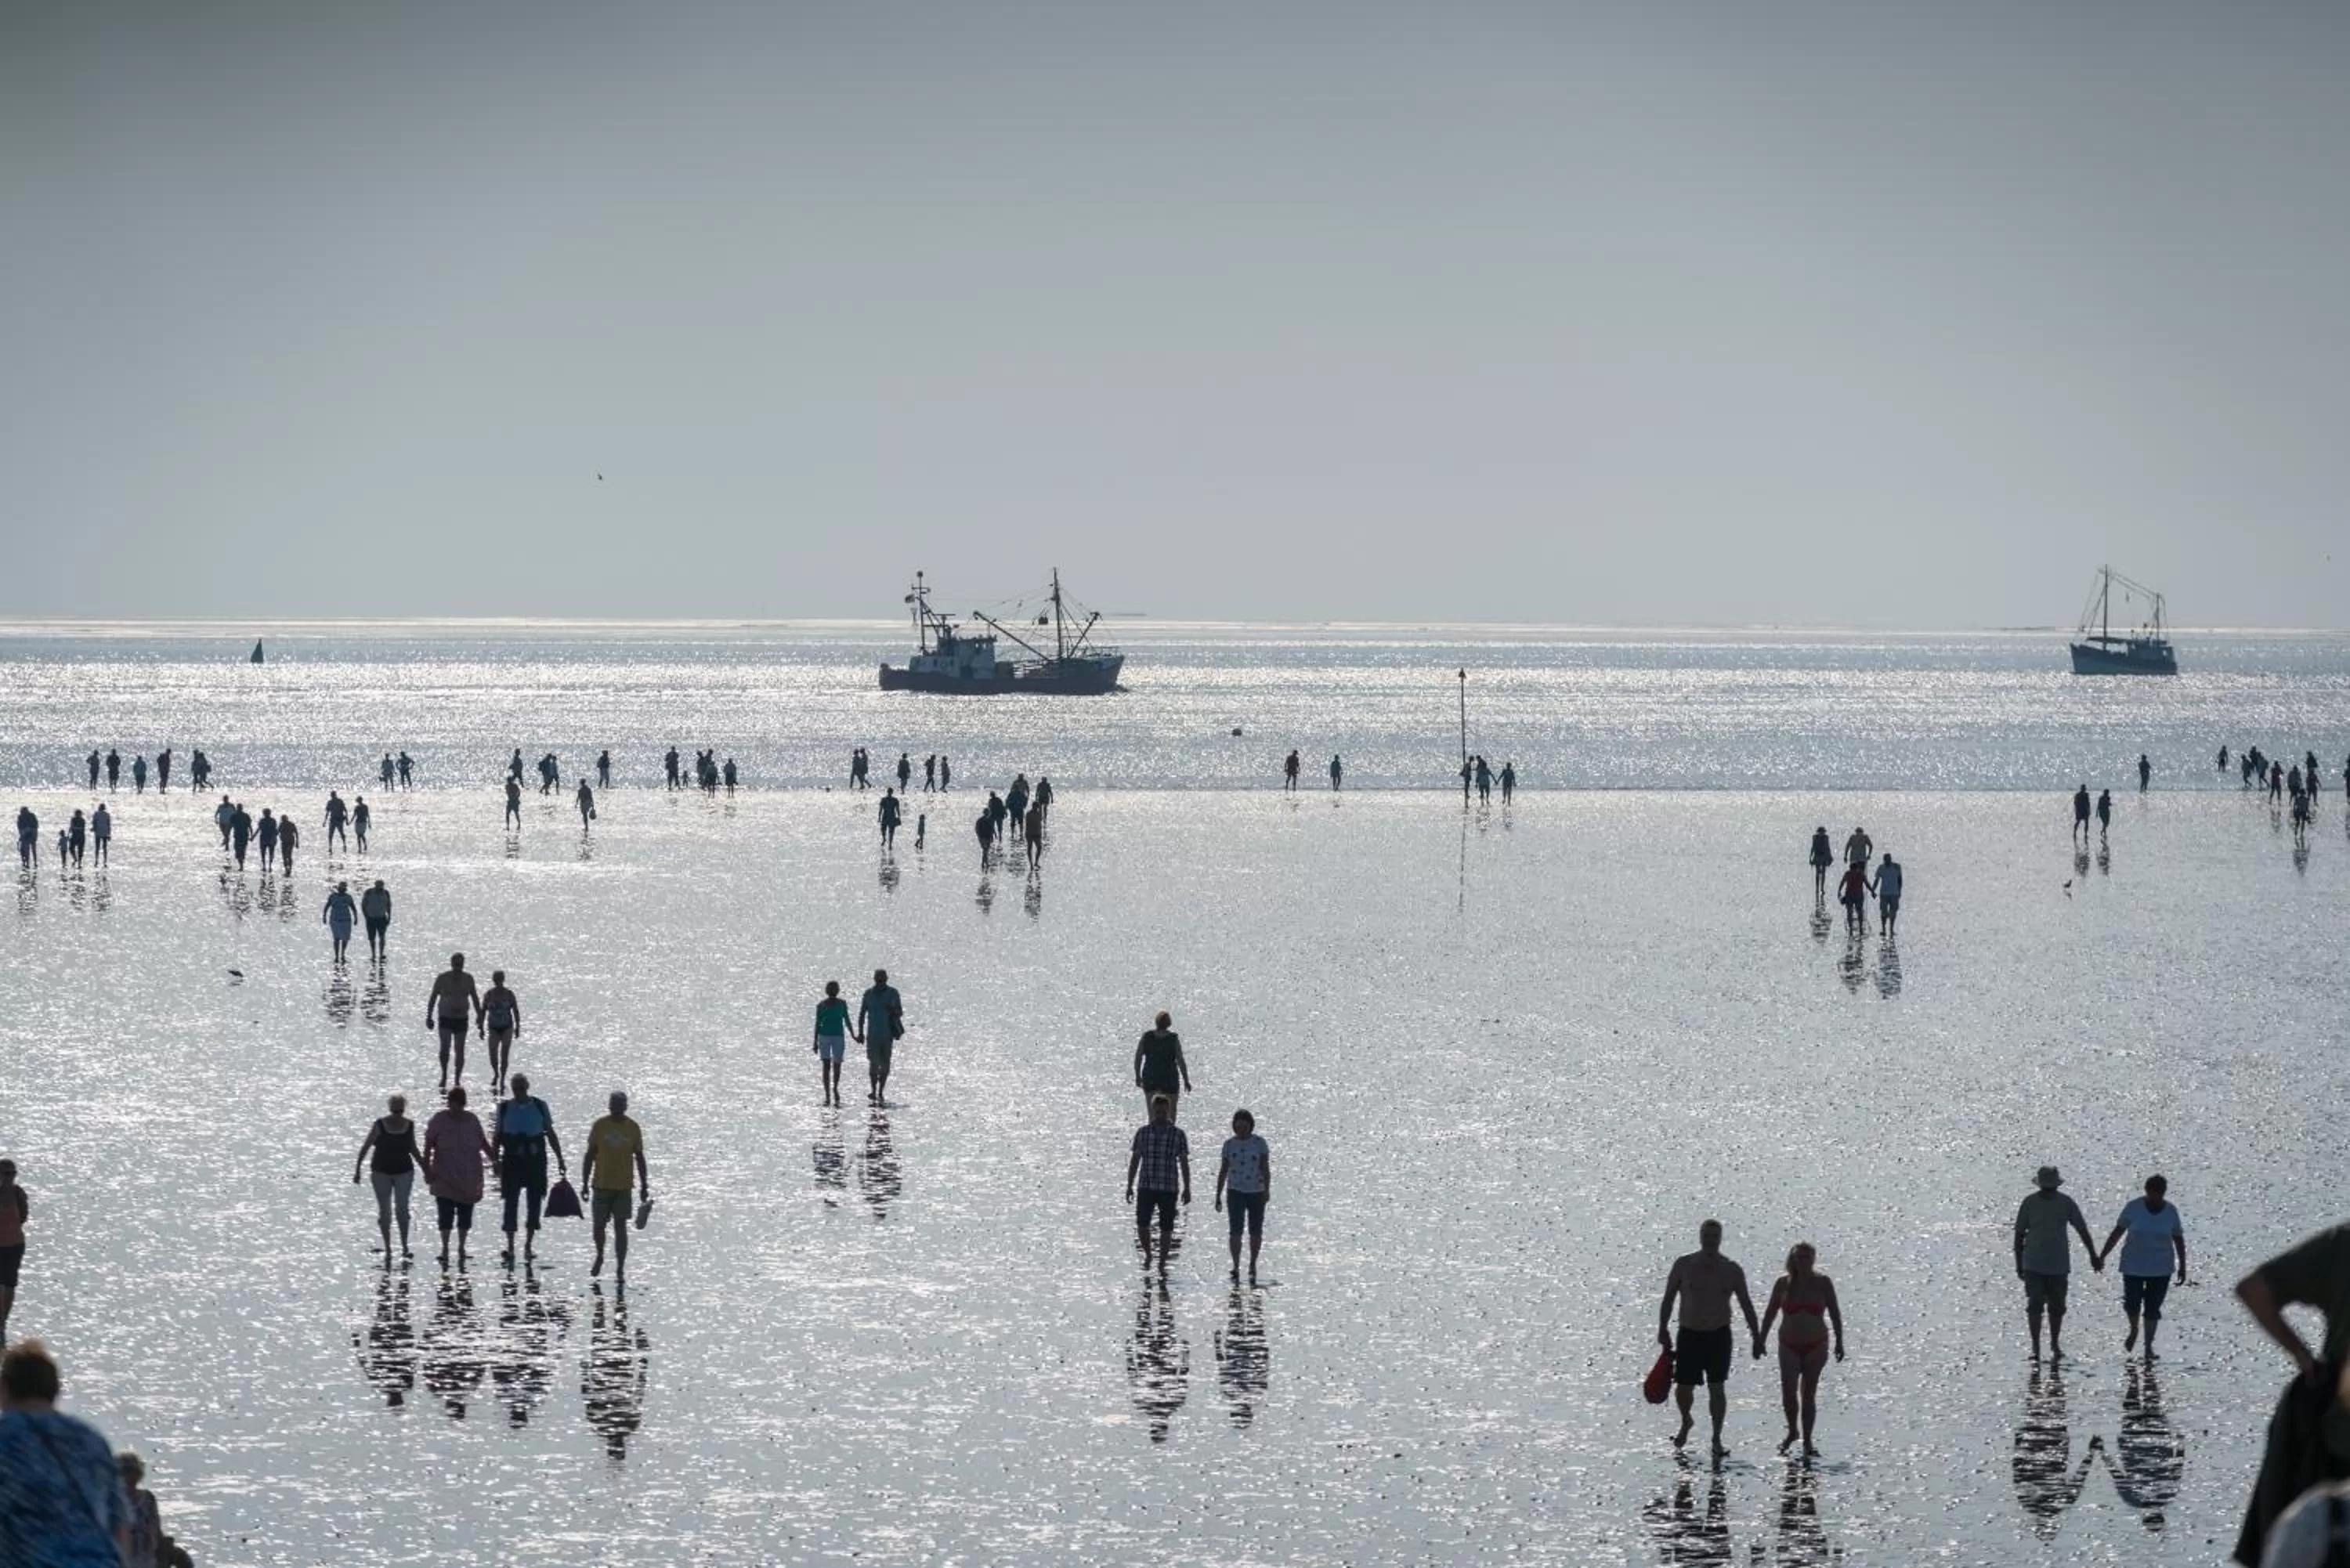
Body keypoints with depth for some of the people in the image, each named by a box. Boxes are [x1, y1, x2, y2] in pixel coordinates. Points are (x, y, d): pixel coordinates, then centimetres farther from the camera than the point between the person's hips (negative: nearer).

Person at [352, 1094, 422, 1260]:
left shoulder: (409, 1126, 1)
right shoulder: (380, 1125, -8)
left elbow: (413, 1150, 14)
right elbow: (365, 1147, -4)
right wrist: (357, 1170, -6)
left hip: (403, 1172, 1)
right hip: (381, 1173, -1)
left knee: (402, 1207, -10)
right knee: (384, 1211, 2)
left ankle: (404, 1246, 0)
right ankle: (387, 1248, 12)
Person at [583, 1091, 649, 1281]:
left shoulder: (633, 1128, 1)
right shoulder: (600, 1125, 0)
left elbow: (639, 1158, 6)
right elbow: (590, 1155, 4)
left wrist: (644, 1186, 5)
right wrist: (585, 1184, 1)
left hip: (623, 1187, -1)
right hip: (601, 1185, 1)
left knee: (620, 1227, -3)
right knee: (599, 1225, 3)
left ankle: (620, 1269, -1)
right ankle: (599, 1257, 30)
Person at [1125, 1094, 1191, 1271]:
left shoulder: (1178, 1134, 0)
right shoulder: (1142, 1132, 3)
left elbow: (1184, 1163, 3)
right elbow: (1134, 1160, 8)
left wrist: (1187, 1189, -1)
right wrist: (1129, 1186, 5)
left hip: (1168, 1189, -1)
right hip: (1146, 1188, 1)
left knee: (1166, 1228, 1)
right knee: (1142, 1225, -7)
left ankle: (1162, 1264, 13)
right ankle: (1147, 1254, 20)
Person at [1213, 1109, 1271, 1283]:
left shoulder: (1259, 1143, -2)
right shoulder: (1229, 1144, 5)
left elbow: (1265, 1169, -8)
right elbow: (1223, 1171, 10)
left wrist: (1267, 1190, -20)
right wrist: (1218, 1196, 8)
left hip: (1256, 1192, -1)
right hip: (1236, 1192, 1)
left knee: (1256, 1233, 6)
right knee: (1236, 1231, -12)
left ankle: (1252, 1265, 24)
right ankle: (1236, 1268, -12)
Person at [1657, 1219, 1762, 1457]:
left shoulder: (1732, 1270, 2)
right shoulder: (1684, 1265, -1)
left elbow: (1746, 1304, 6)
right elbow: (1668, 1299, 4)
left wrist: (1757, 1336, 2)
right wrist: (1663, 1328, -3)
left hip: (1719, 1336, 0)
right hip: (1689, 1336, 0)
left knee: (1717, 1388, -5)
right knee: (1683, 1387, 0)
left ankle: (1717, 1440, 2)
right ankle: (1686, 1422, 32)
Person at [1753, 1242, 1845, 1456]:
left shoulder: (1823, 1283, -2)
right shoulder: (1784, 1283, -1)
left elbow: (1835, 1313, 4)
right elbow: (1770, 1313, 7)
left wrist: (1839, 1342, 2)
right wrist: (1760, 1340, 6)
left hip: (1816, 1346, -1)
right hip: (1789, 1346, 1)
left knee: (1808, 1395, 1)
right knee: (1788, 1392, -7)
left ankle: (1807, 1441, 10)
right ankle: (1792, 1432, 19)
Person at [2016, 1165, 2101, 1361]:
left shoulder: (2066, 1204, -2)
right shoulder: (2029, 1204, -4)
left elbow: (2082, 1231, 4)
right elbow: (2019, 1235, 1)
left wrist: (2094, 1256, 3)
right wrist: (2019, 1264, 1)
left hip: (2059, 1265, 1)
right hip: (2033, 1266, -1)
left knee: (2057, 1308, 7)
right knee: (2034, 1306, -11)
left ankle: (2055, 1345, 23)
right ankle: (2035, 1347, -6)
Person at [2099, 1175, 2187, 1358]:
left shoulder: (2170, 1211, -5)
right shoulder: (2133, 1208, -9)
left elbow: (2179, 1239, 3)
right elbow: (2118, 1232, -5)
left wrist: (2183, 1266, 1)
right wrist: (2102, 1256, -9)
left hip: (2160, 1268, 1)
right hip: (2134, 1265, -1)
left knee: (2153, 1308, 1)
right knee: (2132, 1304, -2)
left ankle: (2148, 1346, 12)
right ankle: (2134, 1330, 29)